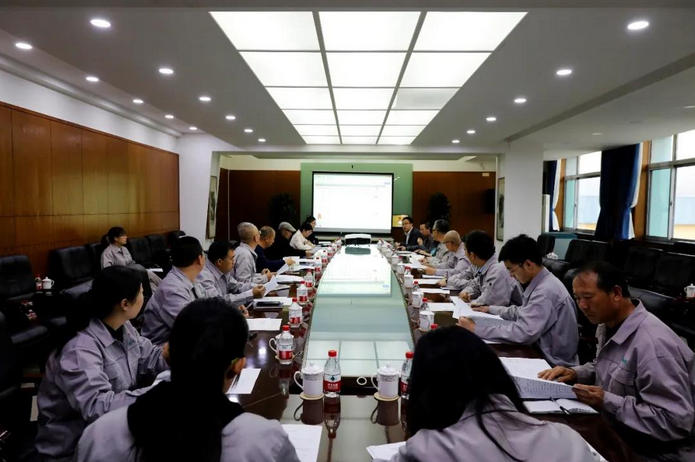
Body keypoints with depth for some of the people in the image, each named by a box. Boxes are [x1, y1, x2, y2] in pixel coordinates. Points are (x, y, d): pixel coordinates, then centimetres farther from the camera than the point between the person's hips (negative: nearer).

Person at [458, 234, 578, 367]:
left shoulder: (546, 291, -26)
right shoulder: (539, 284, 3)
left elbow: (523, 333, -32)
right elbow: (521, 312, 19)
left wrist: (476, 330, -26)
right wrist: (491, 309, 16)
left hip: (553, 364, -7)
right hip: (541, 352, 8)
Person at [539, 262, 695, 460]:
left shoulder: (653, 344, -27)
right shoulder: (608, 326, 3)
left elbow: (678, 422, -29)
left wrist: (608, 402, -27)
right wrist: (575, 373, 0)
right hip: (616, 433, 8)